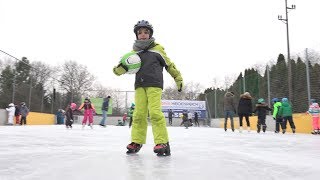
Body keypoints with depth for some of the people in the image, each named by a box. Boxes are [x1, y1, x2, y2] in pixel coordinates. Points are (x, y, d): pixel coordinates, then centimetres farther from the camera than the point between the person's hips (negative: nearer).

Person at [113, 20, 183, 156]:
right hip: (139, 85, 4)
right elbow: (126, 67, 9)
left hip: (154, 84, -3)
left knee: (155, 112, -14)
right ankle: (137, 142, 12)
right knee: (139, 113, 2)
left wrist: (178, 79, 14)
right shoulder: (134, 52, 15)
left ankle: (162, 142, -10)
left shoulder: (157, 49, 7)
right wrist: (118, 69, -14)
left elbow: (169, 65, 13)